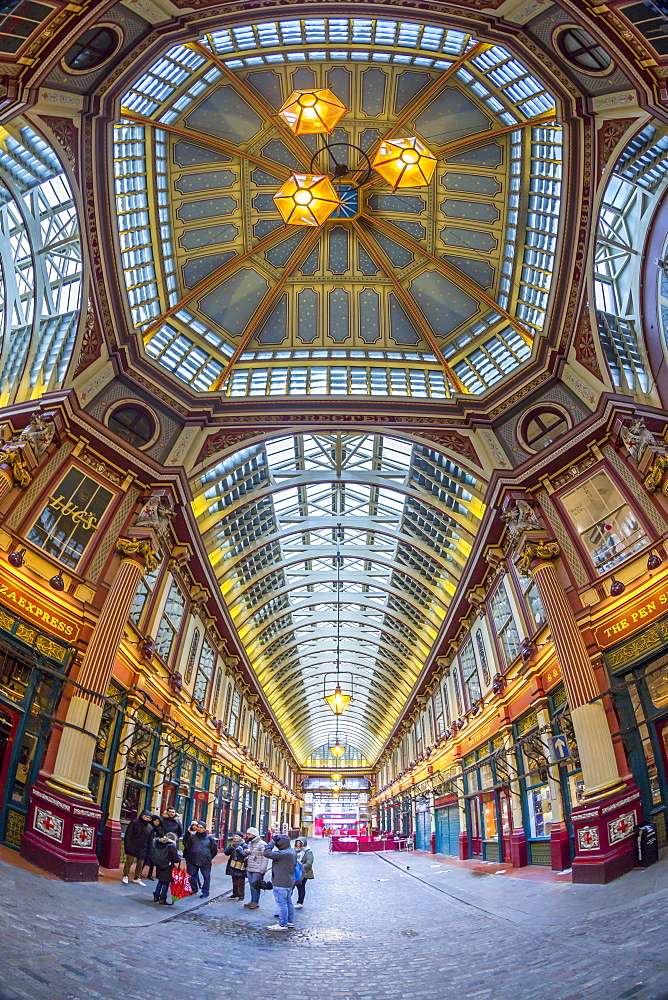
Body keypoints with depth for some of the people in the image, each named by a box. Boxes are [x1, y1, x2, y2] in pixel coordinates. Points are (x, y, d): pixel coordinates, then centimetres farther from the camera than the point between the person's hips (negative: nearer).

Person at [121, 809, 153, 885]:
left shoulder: (149, 827, 5)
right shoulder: (134, 823, -8)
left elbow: (149, 840, 10)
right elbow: (128, 835, -9)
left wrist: (148, 849, 5)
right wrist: (127, 846, -15)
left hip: (142, 849, 4)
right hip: (132, 847, -4)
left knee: (140, 864, 11)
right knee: (129, 862, 0)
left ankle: (137, 878, 25)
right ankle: (125, 877, 17)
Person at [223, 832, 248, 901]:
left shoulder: (244, 846, -9)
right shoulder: (232, 844, 8)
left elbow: (244, 854, -23)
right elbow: (226, 852, 0)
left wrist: (237, 848, -30)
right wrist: (231, 847, -16)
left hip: (240, 868, -6)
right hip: (233, 867, 6)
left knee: (240, 882, -1)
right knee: (234, 882, 16)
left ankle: (241, 896, 9)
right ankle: (235, 894, 30)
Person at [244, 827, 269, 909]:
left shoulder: (262, 844, -15)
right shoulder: (250, 843, 13)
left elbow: (265, 858, -15)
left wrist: (262, 869, -18)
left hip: (257, 870, -8)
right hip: (249, 869, 8)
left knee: (255, 886, -5)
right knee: (251, 886, 12)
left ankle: (255, 902, 6)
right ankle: (252, 901, 22)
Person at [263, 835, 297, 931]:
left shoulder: (284, 853, -27)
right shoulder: (292, 851, 5)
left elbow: (267, 853, -28)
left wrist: (272, 842, -19)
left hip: (281, 883, -10)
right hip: (289, 882, 10)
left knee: (281, 903, 0)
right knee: (288, 902, 19)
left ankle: (282, 924, 6)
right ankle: (289, 921, 30)